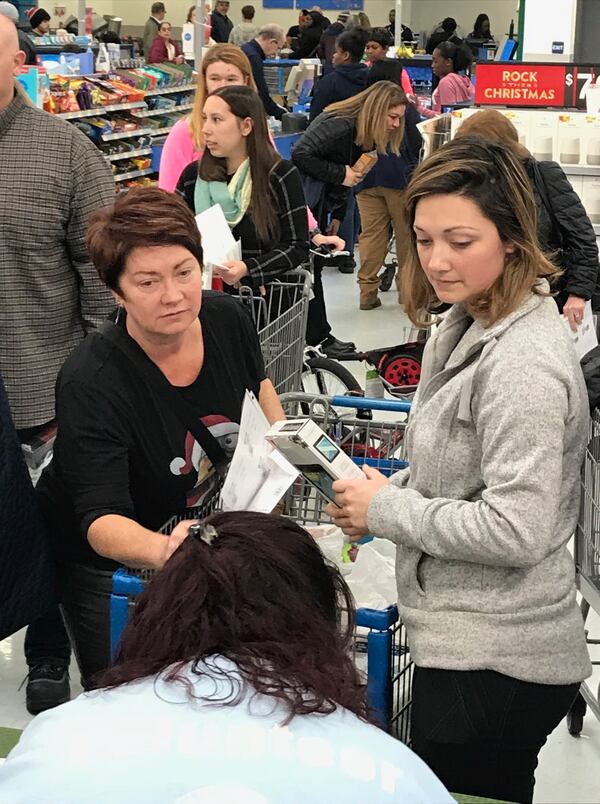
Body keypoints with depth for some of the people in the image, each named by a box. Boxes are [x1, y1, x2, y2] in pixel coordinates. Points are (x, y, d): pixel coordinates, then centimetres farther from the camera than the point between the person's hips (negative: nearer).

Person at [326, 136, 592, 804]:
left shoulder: (524, 364, -24)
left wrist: (387, 509, -17)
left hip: (490, 665, -9)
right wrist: (386, 492, 1)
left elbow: (517, 530, -27)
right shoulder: (472, 323, 7)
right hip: (474, 643, 10)